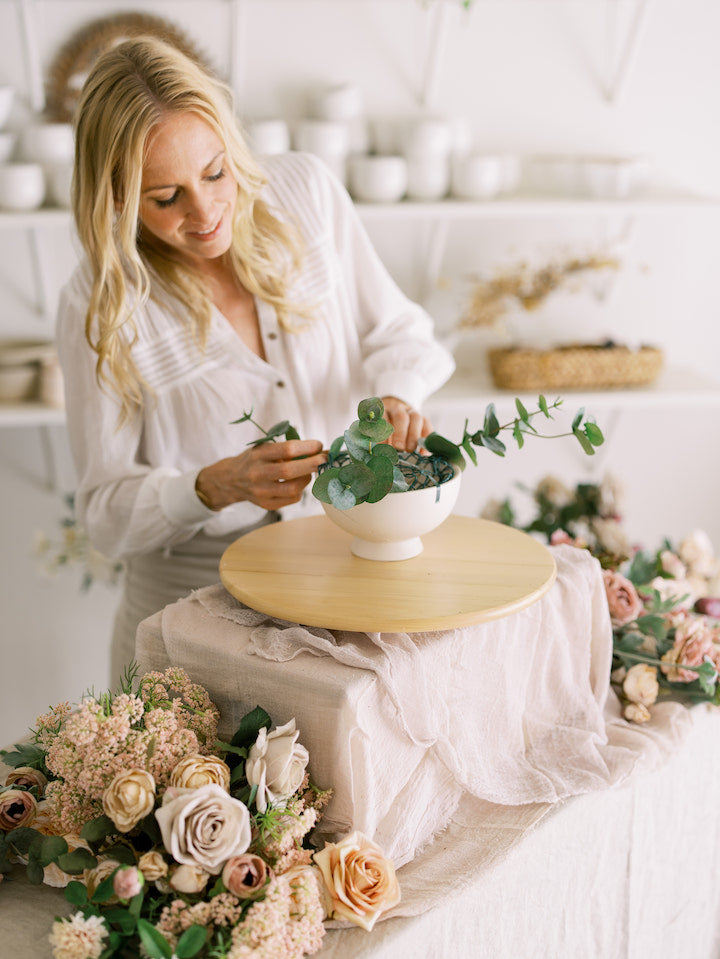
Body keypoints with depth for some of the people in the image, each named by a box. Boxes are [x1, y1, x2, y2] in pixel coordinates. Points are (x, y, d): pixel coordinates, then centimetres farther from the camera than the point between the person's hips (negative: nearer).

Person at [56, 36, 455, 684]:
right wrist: (220, 487, -27)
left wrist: (395, 395, -16)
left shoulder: (305, 193, -4)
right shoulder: (100, 305, -11)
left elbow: (396, 330, 7)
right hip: (196, 601, -1)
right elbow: (106, 509, -8)